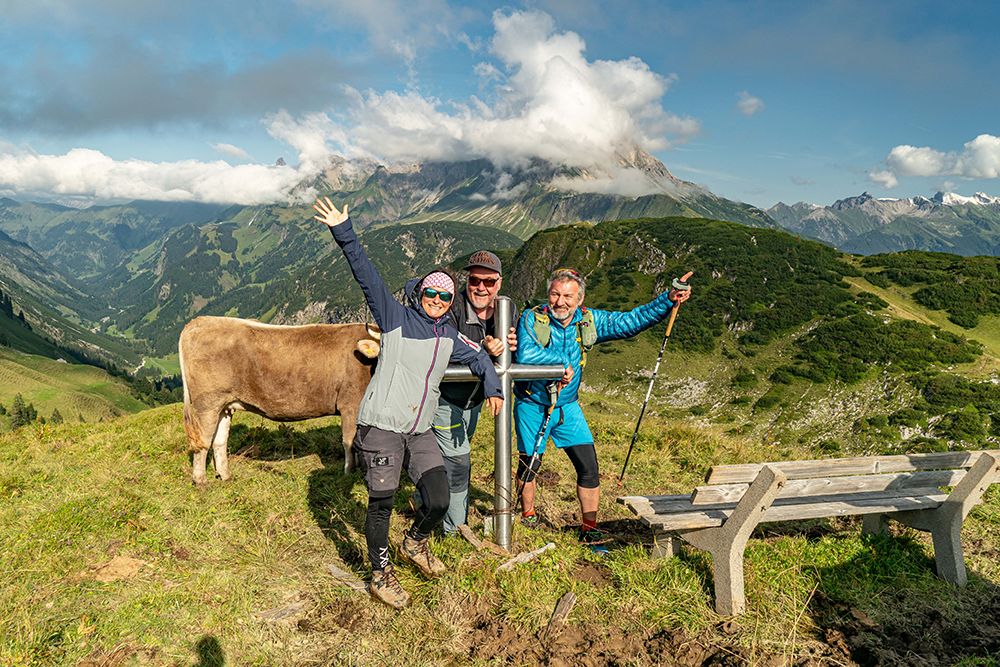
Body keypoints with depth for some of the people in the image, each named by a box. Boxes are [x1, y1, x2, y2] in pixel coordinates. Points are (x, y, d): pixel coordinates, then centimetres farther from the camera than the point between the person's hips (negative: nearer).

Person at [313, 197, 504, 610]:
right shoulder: (396, 318, -1)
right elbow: (366, 275, -10)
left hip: (420, 433, 5)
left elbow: (479, 358, 28)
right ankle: (381, 574, 21)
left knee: (438, 501, -1)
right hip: (380, 426, -5)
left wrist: (492, 388, 11)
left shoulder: (449, 338, 14)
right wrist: (344, 233, -19)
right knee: (381, 505, 0)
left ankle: (415, 544, 31)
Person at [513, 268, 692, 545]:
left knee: (589, 468, -1)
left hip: (567, 407, 3)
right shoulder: (532, 319, -18)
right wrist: (563, 362, -26)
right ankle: (527, 517, 34)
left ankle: (589, 528, 16)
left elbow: (630, 321, -5)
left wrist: (669, 300, -14)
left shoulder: (589, 322, -6)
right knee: (529, 464, 9)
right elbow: (526, 354, -35)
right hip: (532, 406, -3)